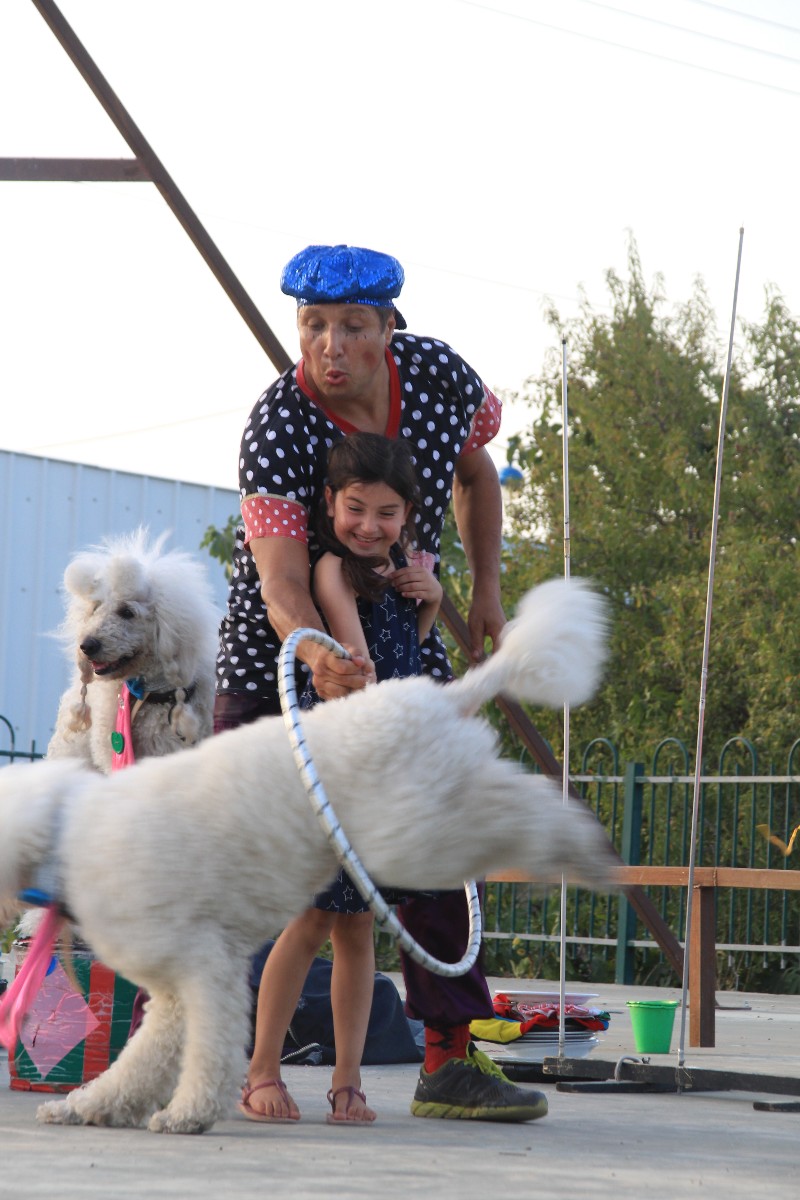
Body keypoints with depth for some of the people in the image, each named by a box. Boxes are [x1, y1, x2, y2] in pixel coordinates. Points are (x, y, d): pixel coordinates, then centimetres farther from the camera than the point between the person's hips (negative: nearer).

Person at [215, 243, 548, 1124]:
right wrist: (317, 658, -54)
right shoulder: (276, 427, -27)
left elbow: (473, 467, 10)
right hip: (280, 646, -4)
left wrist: (486, 588, 5)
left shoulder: (440, 374, -13)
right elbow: (281, 581, -35)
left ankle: (451, 1057, 0)